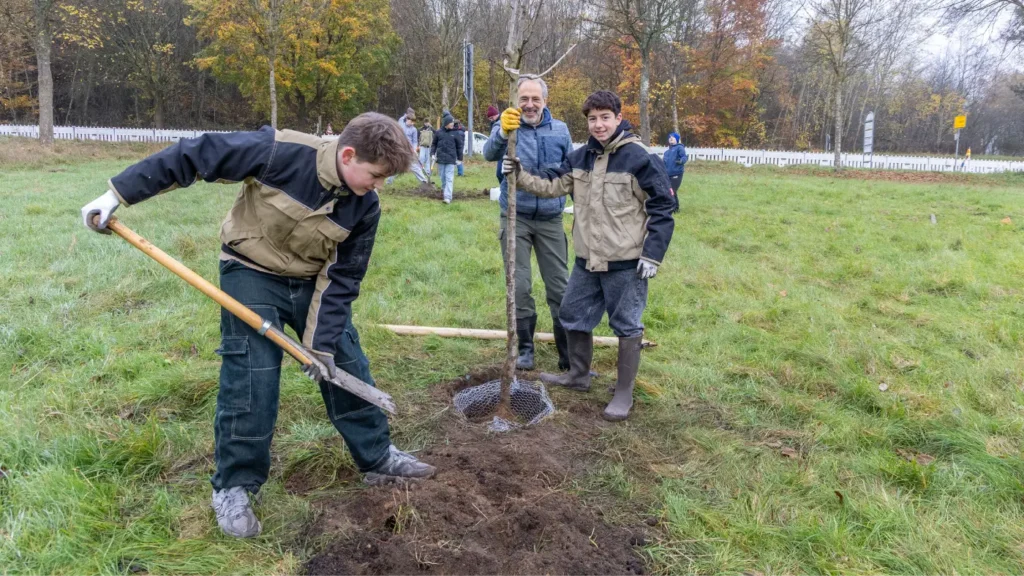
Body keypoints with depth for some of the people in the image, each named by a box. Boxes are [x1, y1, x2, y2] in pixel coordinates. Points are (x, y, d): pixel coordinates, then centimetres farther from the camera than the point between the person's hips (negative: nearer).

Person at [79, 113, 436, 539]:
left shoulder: (365, 206, -16)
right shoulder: (280, 152, -29)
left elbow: (342, 278, -10)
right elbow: (193, 156, -22)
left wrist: (323, 341, -12)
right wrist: (118, 194, -19)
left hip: (313, 281, 5)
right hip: (251, 273, -4)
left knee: (347, 367, 8)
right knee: (250, 381, -7)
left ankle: (378, 459, 25)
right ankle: (233, 487, 12)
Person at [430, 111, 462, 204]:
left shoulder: (455, 133, 2)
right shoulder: (438, 133, 3)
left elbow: (459, 147, 7)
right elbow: (434, 144, 12)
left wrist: (460, 158, 7)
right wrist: (433, 154, -1)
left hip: (451, 159, -2)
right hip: (440, 158, 2)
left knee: (449, 178, -9)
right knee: (442, 177, 10)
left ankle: (448, 197, -17)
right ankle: (444, 190, 30)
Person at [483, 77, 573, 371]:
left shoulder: (560, 130, 3)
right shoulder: (506, 126, -5)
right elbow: (490, 153, -27)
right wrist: (503, 132, -48)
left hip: (551, 220, 2)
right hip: (515, 219, -1)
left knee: (559, 287, 4)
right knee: (519, 287, 3)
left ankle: (569, 352, 15)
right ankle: (524, 349, 18)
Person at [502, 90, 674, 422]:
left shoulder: (639, 158, -12)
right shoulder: (581, 158, 7)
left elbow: (662, 207, -10)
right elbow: (553, 185, 10)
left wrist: (653, 254, -13)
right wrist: (521, 174, -6)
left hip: (626, 262, -7)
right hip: (587, 259, 7)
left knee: (627, 325, 4)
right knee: (573, 316, 18)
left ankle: (624, 395, 18)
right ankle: (578, 375, 38)